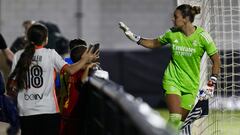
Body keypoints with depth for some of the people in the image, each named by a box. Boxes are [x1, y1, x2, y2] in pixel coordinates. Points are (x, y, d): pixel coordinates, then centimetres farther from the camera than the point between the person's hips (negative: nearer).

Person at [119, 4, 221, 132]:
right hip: (172, 81, 0)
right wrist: (134, 37, 8)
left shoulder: (202, 36, -10)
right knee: (175, 117, -20)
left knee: (180, 121, 4)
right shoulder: (172, 34, -2)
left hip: (190, 85, 0)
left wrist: (212, 81, -7)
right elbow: (154, 43, 17)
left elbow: (216, 59, -2)